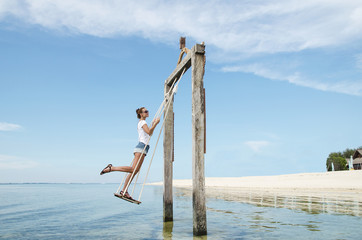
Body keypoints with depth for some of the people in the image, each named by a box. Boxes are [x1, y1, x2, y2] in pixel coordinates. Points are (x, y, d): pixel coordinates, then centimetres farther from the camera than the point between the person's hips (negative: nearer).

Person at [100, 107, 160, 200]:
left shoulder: (142, 123, 26)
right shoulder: (142, 122, -2)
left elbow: (149, 134, 35)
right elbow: (149, 132, -18)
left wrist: (153, 124, 29)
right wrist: (156, 123, -13)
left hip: (143, 148, 10)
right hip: (141, 147, -10)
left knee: (135, 171, 3)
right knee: (133, 169, -19)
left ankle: (124, 191, 2)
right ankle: (111, 168, -12)